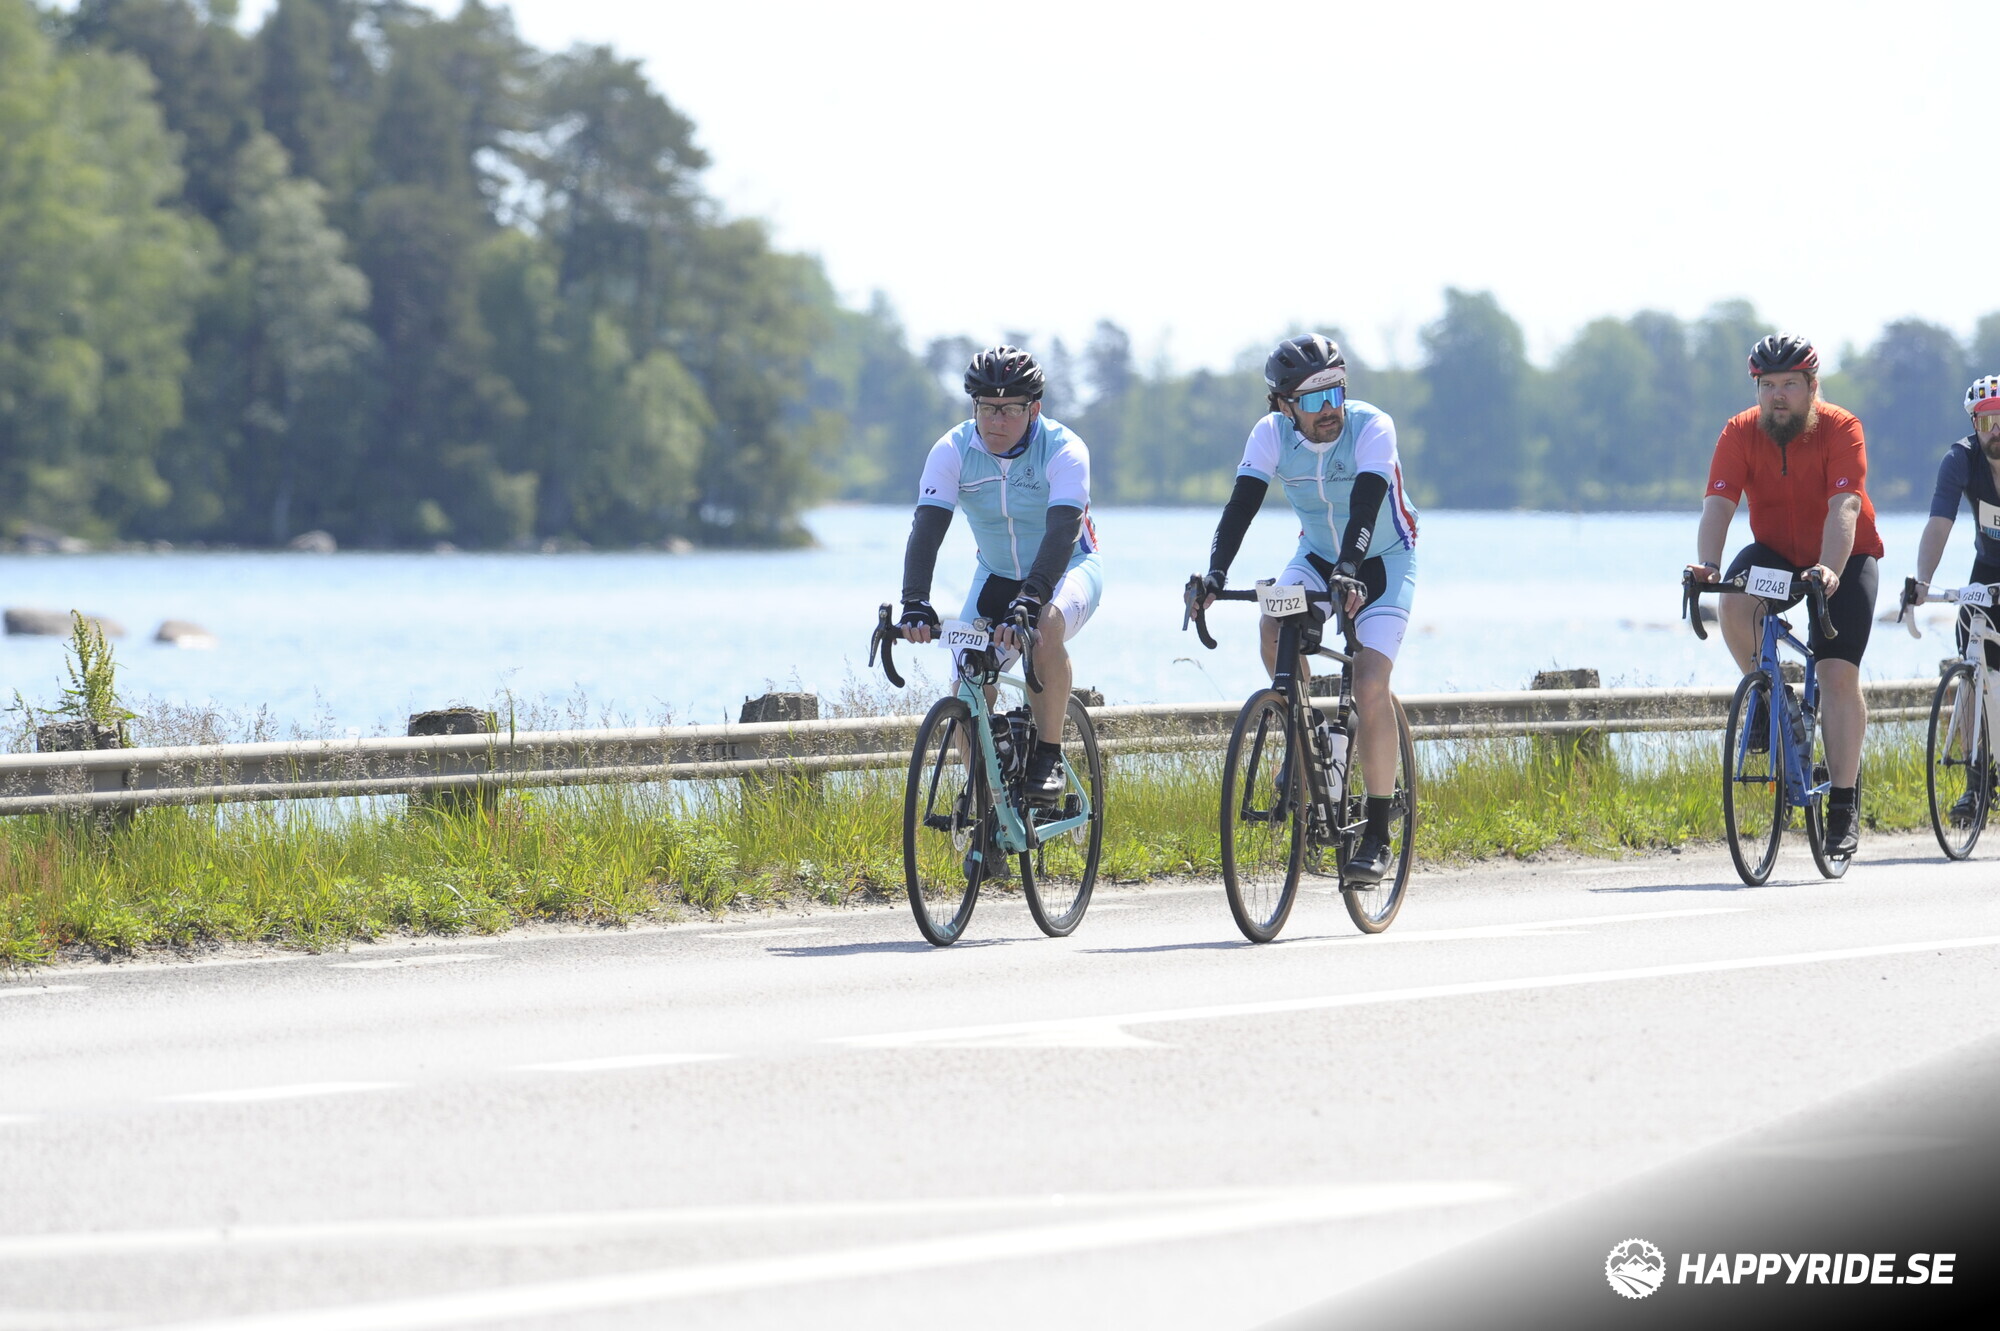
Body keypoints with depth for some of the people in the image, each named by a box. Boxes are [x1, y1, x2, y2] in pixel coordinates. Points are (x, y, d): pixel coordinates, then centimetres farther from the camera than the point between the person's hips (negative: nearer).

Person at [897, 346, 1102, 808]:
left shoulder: (1063, 450, -25)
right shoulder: (953, 451, -16)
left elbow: (1061, 532, -37)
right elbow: (927, 527, -25)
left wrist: (1028, 603, -52)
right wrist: (915, 603, -42)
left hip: (1068, 569, -4)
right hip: (997, 575, 4)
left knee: (1045, 627, -36)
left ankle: (1048, 757, -23)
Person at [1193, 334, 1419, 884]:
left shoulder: (1372, 427, -27)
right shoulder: (1272, 435, -17)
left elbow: (1365, 503, -40)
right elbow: (1242, 504, -26)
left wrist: (1349, 569, -56)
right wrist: (1215, 572, -43)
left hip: (1384, 559, -3)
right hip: (1317, 554, 3)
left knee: (1370, 687, -20)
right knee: (1274, 632, -29)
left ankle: (1377, 834, -11)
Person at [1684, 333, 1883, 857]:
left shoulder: (1840, 430, -21)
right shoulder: (1741, 433, -13)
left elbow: (1844, 507, -33)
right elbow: (1719, 502, -23)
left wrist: (1829, 571, -49)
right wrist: (1707, 563, -41)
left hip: (1844, 558, -3)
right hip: (1777, 552, 3)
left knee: (1838, 674, -14)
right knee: (1736, 602, -31)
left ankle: (1844, 806, -7)